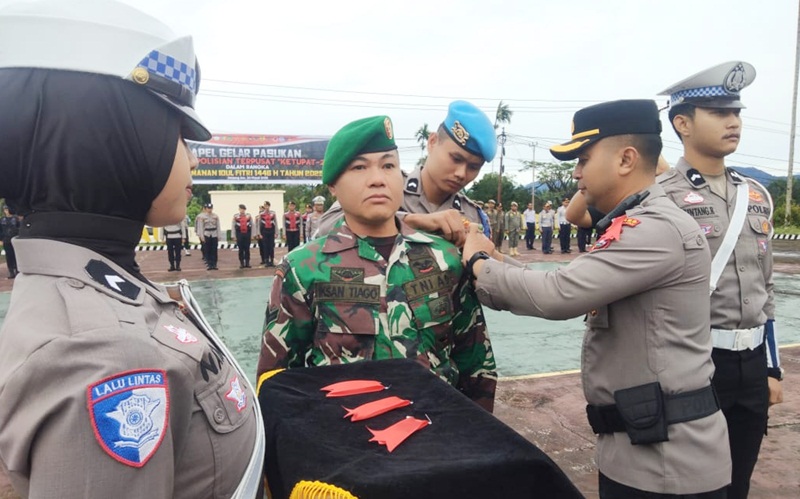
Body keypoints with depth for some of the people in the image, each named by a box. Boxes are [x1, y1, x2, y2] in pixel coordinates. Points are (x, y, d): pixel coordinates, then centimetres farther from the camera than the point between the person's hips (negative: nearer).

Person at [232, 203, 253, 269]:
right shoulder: (235, 216, 0)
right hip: (239, 234, -1)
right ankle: (241, 263, 8)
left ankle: (247, 263, 11)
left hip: (247, 234, 1)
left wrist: (252, 235, 4)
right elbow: (233, 226, 3)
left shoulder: (249, 216, 4)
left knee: (247, 249, 4)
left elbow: (252, 226, 7)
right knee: (241, 249, 3)